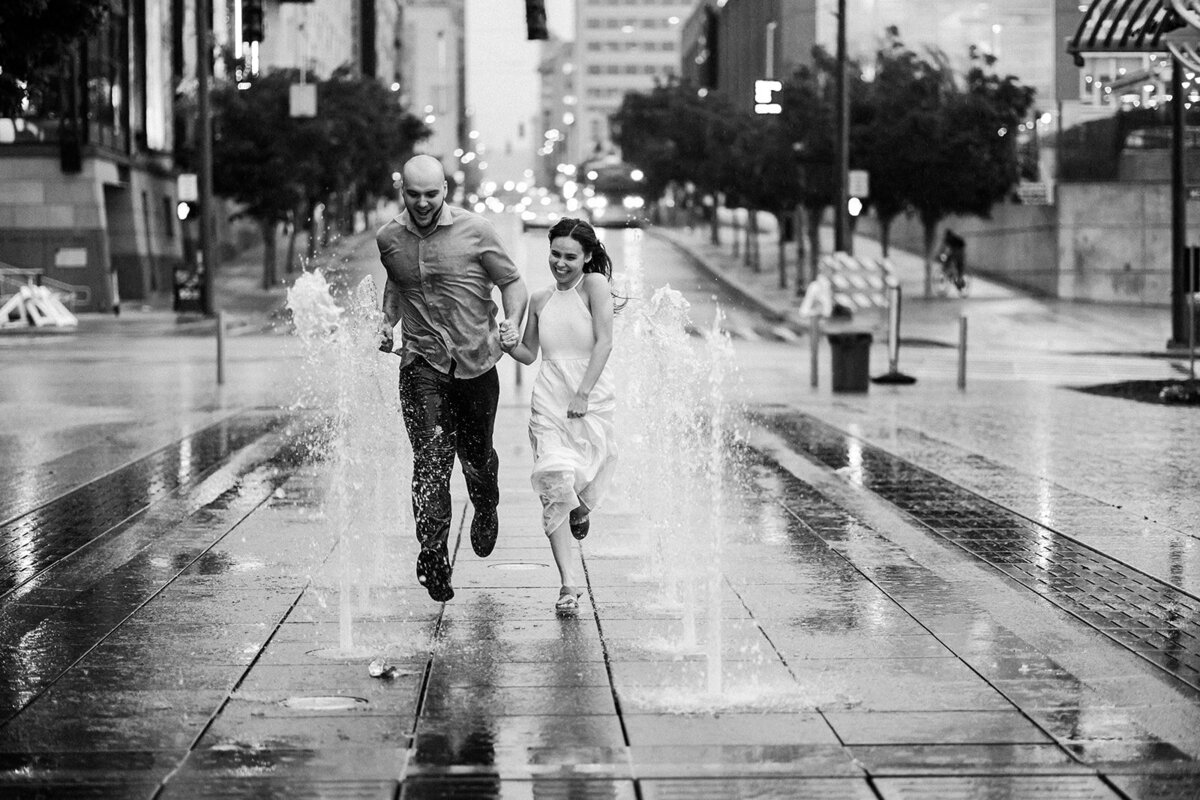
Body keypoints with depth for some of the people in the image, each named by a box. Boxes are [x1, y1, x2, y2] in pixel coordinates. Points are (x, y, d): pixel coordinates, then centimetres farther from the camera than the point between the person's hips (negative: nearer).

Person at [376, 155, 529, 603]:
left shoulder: (475, 231, -5)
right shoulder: (389, 238, 5)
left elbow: (512, 282, 1)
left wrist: (512, 322, -17)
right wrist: (388, 321, 9)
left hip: (475, 360, -1)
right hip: (421, 362, 1)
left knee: (476, 456, 11)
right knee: (431, 456, -14)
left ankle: (486, 511, 45)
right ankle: (432, 557, -12)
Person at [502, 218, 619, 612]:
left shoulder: (595, 285, -4)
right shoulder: (540, 300, 10)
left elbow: (604, 343, -11)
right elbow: (528, 354, 21)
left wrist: (583, 394, -18)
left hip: (592, 399, -2)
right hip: (549, 399, 3)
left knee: (584, 483, -3)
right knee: (554, 484, -12)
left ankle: (580, 509, 39)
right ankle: (568, 583, -9)